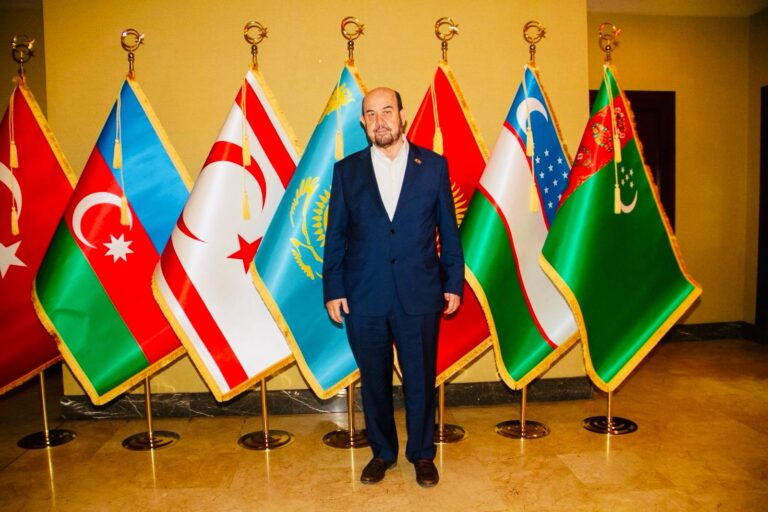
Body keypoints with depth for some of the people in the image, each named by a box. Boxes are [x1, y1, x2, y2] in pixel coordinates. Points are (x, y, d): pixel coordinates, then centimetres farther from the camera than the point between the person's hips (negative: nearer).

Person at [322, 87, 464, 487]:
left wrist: (454, 283, 3)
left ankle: (422, 454, 32)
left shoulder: (434, 165, 3)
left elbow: (448, 230, 5)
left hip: (419, 295, 0)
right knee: (374, 381, 13)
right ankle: (382, 452, 34)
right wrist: (333, 290, 1)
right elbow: (335, 236, 5)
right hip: (364, 298, 1)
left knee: (421, 380, 10)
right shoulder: (347, 170, 5)